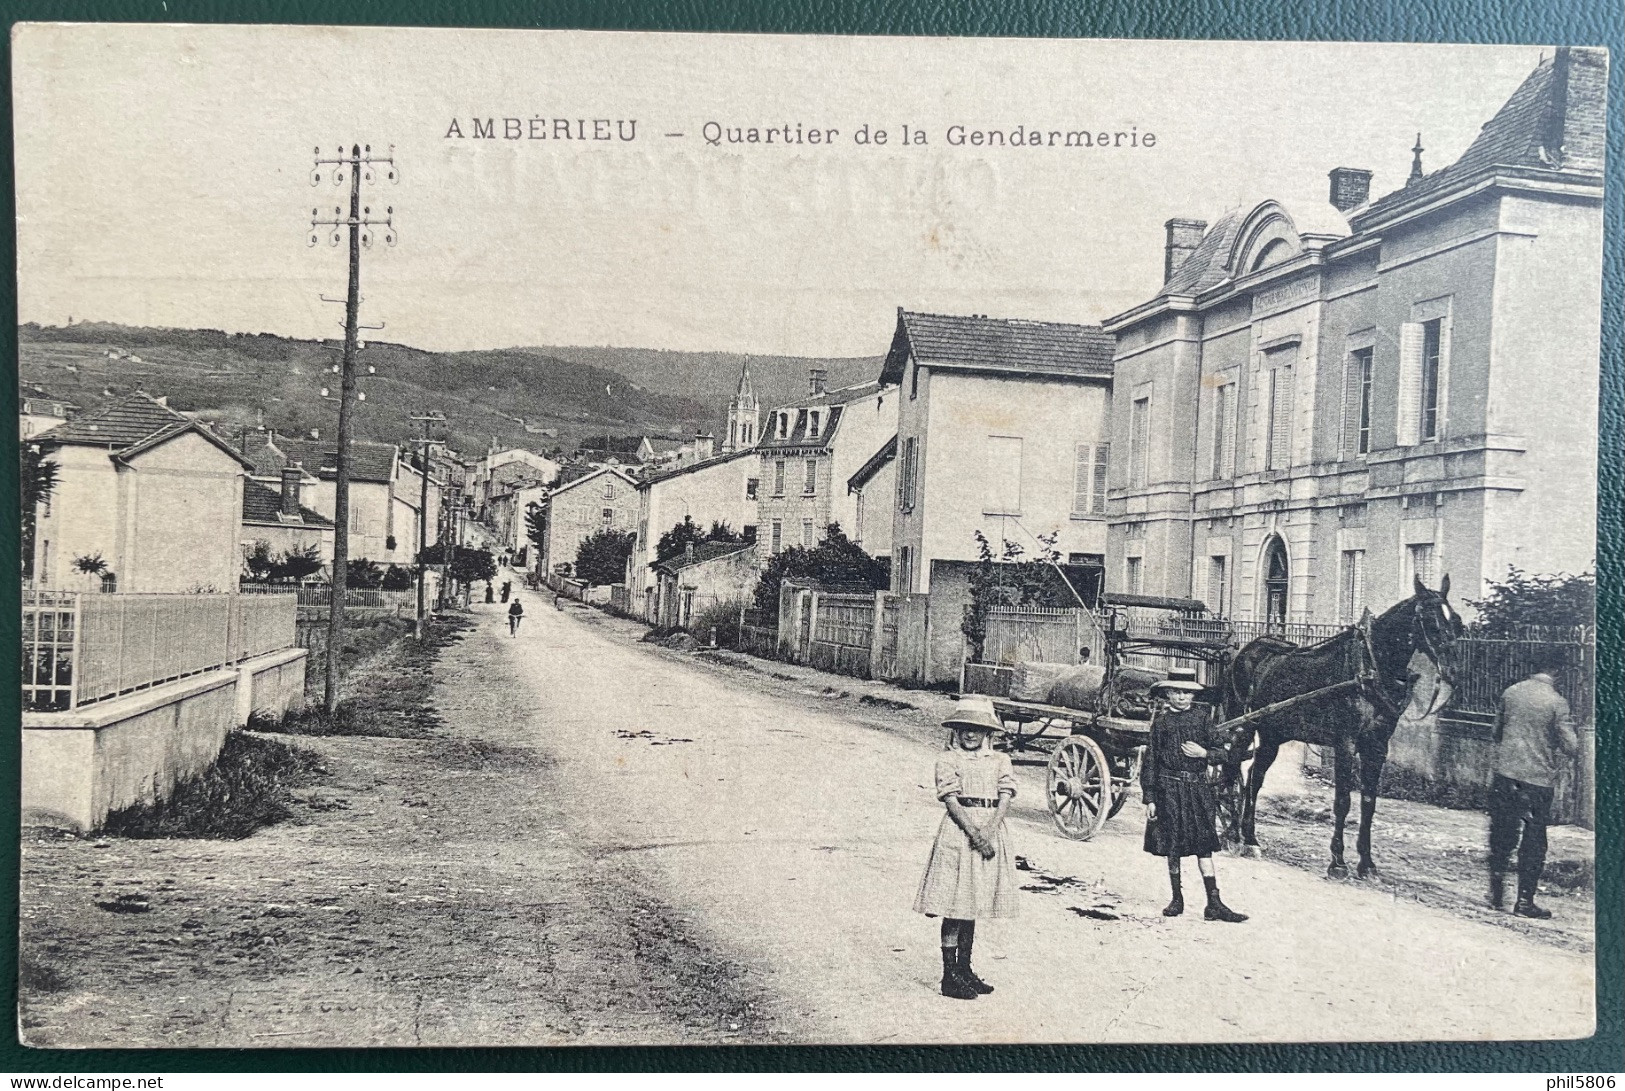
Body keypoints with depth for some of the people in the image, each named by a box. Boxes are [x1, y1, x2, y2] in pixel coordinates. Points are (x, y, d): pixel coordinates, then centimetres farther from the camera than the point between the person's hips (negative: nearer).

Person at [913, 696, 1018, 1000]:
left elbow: (1005, 798, -1)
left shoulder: (1000, 761, 9)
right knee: (954, 908, -3)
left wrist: (988, 832, -16)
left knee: (973, 906, 13)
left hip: (991, 832, 4)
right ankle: (950, 977, 3)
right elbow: (951, 801, -9)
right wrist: (973, 832, -20)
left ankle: (964, 968, 24)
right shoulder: (948, 760, -2)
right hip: (958, 831, -4)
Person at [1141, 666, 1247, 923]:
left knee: (1204, 845, -1)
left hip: (1198, 787, 1)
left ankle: (1214, 904, -1)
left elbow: (1221, 752, 8)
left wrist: (1204, 753, -15)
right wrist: (1149, 798, -3)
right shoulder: (1161, 720, 0)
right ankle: (1177, 899, 18)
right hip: (1169, 788, -1)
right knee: (1172, 846, 5)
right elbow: (1150, 760, 1)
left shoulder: (1203, 716, 3)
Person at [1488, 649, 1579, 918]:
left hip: (1505, 775, 3)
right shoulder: (1556, 701, -10)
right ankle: (1524, 900, 10)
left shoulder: (1511, 692, 3)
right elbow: (1571, 747, -11)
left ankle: (1496, 891, 17)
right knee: (1533, 842, 7)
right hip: (1538, 780, -3)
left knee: (1502, 835, 16)